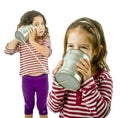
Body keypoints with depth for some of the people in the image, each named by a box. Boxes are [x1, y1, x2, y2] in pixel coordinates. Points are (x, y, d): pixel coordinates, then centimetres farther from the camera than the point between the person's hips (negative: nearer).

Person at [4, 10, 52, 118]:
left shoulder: (46, 39, -6)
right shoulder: (21, 42, -4)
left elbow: (47, 53, -23)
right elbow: (8, 50, -12)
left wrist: (32, 41, -26)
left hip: (42, 79, -1)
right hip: (27, 79, 1)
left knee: (42, 105, 15)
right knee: (29, 105, 20)